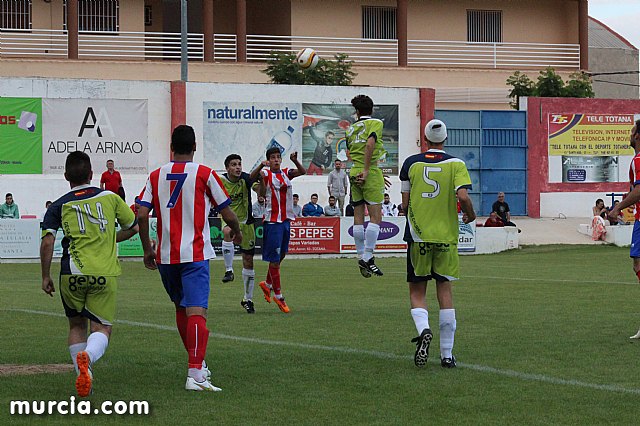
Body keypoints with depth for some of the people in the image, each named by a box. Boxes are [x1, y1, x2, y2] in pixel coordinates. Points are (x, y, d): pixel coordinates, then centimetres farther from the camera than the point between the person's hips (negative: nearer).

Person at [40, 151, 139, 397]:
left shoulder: (59, 206, 5)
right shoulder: (110, 198, 9)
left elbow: (47, 242, -6)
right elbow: (133, 227, 21)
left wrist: (45, 277, 3)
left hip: (72, 275, 1)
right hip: (106, 274, -1)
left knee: (77, 326, 20)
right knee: (101, 329, 2)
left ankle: (82, 376, 12)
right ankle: (88, 356, -30)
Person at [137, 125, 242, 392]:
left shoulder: (156, 176, 7)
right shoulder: (204, 174, -2)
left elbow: (142, 215, -1)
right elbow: (226, 212, 3)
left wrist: (148, 250, 10)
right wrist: (236, 230, 24)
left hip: (165, 256, 4)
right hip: (194, 254, -4)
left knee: (181, 308, 21)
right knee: (196, 311, -12)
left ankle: (197, 363, 33)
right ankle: (195, 374, -24)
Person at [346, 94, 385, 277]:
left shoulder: (351, 129, 14)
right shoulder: (376, 123, -3)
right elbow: (370, 144, -21)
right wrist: (366, 170, -17)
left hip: (354, 172, 6)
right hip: (371, 173, -6)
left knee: (358, 217, 7)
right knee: (375, 216, -7)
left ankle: (361, 257, 9)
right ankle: (368, 257, -15)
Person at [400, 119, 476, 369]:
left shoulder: (411, 163, 2)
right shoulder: (455, 165, -2)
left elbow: (405, 203, 3)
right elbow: (463, 196, -15)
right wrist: (470, 215, 5)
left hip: (418, 236, 0)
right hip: (446, 236, 0)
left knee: (417, 291, 8)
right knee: (444, 290, 7)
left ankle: (423, 329, -22)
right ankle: (447, 355, 5)